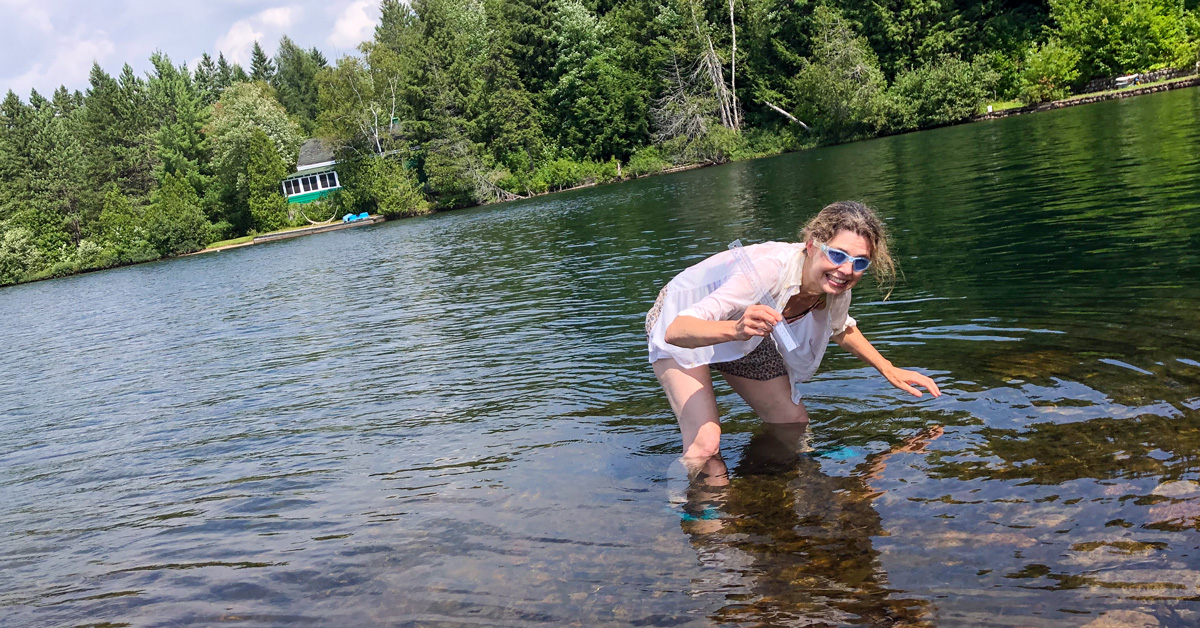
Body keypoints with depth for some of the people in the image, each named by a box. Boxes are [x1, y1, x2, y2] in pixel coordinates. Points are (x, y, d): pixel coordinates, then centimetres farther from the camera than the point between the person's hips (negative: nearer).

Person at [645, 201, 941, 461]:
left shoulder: (837, 287, -20)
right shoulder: (768, 271, -41)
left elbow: (841, 329, 7)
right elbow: (675, 331, -47)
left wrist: (888, 369, -2)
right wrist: (735, 330, -64)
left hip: (743, 341, 7)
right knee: (705, 443, -24)